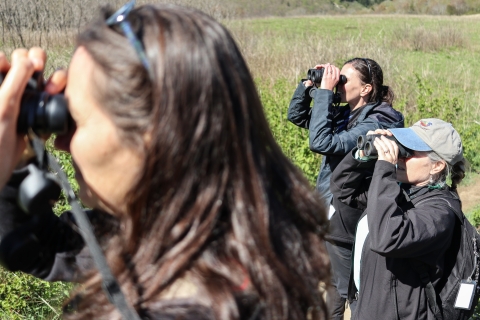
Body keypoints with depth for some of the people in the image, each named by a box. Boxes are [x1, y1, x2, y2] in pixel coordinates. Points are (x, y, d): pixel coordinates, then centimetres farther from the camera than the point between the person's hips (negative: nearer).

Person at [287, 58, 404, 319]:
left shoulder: (376, 123, -20)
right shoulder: (344, 114, 5)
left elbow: (321, 142, -30)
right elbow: (296, 116, 15)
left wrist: (325, 91, -25)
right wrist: (308, 84, -1)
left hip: (347, 219, -9)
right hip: (329, 213, 9)